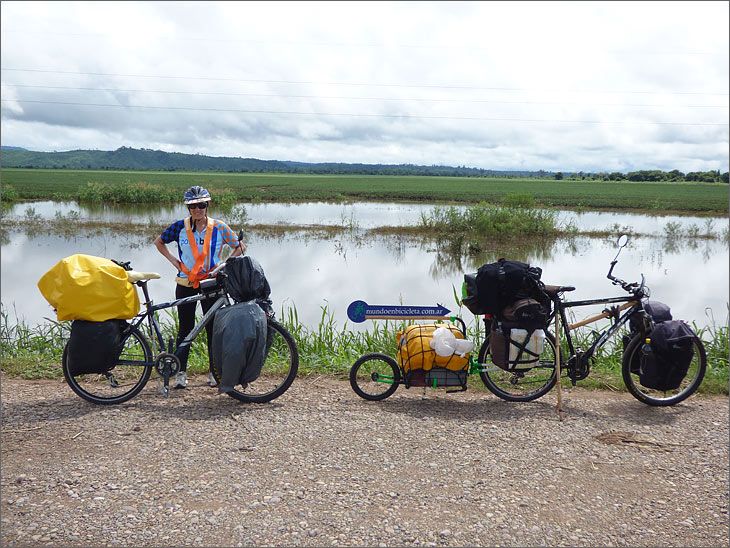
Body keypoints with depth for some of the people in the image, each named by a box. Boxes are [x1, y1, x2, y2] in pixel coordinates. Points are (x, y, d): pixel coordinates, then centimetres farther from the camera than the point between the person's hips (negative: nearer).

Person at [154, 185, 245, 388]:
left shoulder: (219, 227, -4)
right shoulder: (180, 227, -2)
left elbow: (240, 247, 6)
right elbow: (158, 242, 13)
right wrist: (173, 260, 0)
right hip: (185, 285, 0)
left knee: (213, 327, 4)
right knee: (185, 328, 5)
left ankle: (214, 371, 16)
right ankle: (181, 372, 14)